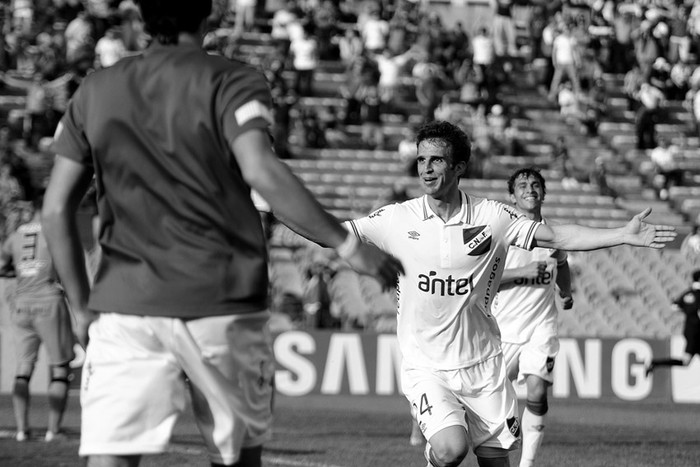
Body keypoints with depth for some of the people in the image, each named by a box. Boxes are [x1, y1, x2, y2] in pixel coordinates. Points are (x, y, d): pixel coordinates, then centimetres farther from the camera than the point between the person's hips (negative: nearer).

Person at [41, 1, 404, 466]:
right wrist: (347, 244, -16)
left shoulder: (94, 92, 9)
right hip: (223, 306, -2)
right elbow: (261, 171, -20)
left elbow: (57, 209, 7)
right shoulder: (232, 83, -3)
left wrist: (82, 307, 14)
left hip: (123, 306, 2)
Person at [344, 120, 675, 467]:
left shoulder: (492, 217, -3)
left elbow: (557, 237, -1)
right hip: (425, 367, -2)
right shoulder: (397, 219, -4)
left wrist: (624, 236, -7)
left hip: (482, 365, 2)